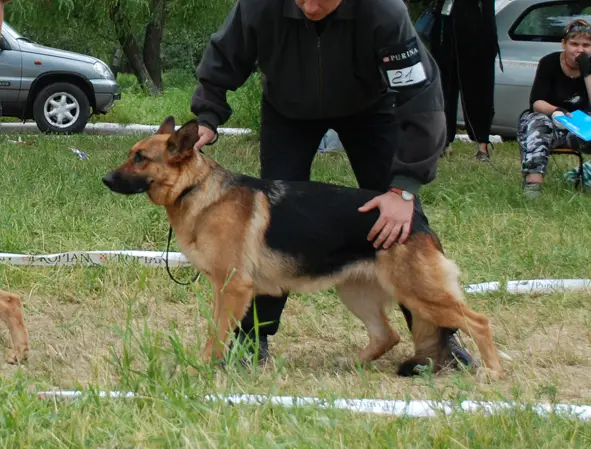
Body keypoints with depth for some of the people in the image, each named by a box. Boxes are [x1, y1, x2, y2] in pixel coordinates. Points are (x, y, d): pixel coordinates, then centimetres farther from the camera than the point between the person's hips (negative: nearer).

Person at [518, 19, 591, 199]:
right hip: (548, 118, -3)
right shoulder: (549, 63, -8)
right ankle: (533, 183, -57)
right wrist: (555, 111, -36)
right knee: (538, 124, -39)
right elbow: (535, 102, -15)